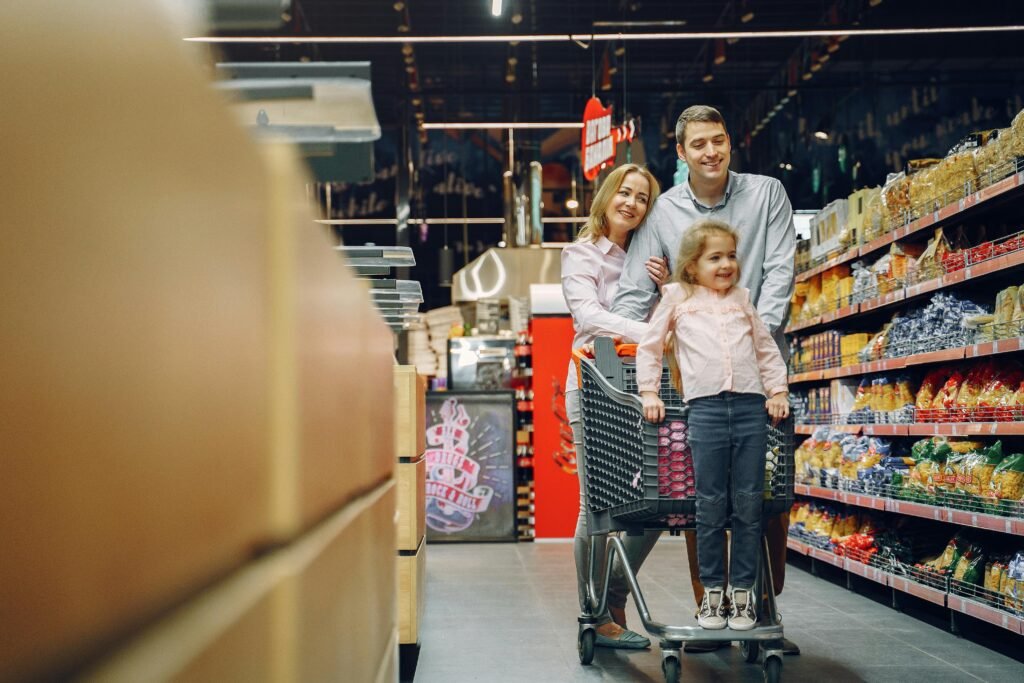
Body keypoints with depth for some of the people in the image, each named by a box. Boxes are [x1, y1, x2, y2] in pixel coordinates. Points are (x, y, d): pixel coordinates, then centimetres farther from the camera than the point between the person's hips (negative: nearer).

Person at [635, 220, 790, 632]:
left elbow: (766, 348, 21)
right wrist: (649, 392, 7)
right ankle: (711, 591, 9)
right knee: (711, 503, -1)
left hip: (751, 405, 2)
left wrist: (778, 390, 11)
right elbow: (649, 346, 14)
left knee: (749, 503, 1)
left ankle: (743, 592, 10)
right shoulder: (677, 298, 11)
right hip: (706, 406, -2)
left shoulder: (742, 299, 17)